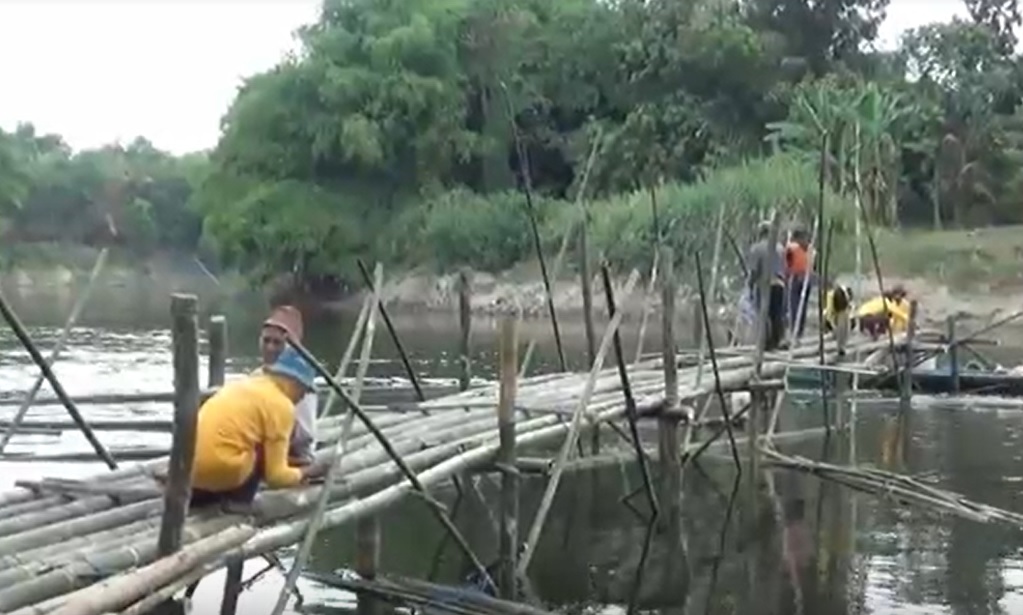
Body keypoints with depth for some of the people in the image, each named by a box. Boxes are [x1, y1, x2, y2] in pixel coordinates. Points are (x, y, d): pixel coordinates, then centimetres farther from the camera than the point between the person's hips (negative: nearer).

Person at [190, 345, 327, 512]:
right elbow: (276, 475, -1)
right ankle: (238, 500, 4)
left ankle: (196, 495, 17)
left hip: (189, 471, 8)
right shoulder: (281, 405, -1)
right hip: (220, 471, -8)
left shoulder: (243, 384, 20)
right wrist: (304, 473, 19)